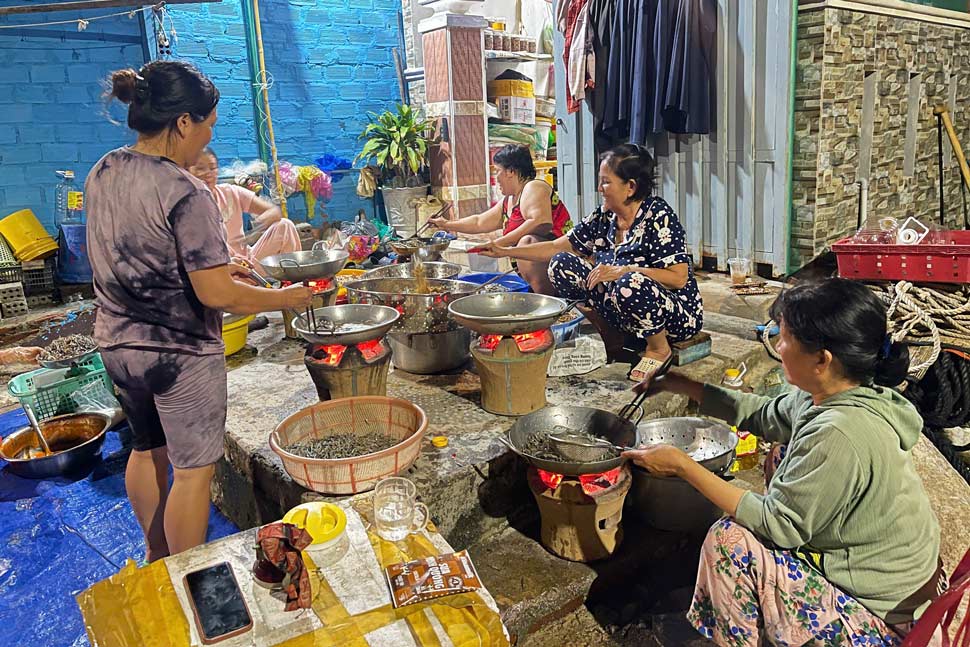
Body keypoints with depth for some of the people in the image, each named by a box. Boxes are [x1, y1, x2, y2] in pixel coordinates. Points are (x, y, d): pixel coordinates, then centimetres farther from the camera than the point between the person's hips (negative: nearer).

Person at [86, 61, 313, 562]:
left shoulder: (102, 173, 2)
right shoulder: (185, 193, -24)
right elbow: (217, 295, -25)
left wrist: (216, 261, 16)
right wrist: (285, 299, -11)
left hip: (117, 342, 8)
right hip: (179, 354, -8)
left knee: (146, 449, 25)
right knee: (193, 470, 8)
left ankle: (155, 554, 46)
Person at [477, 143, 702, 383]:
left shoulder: (658, 215, -16)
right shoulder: (603, 217, 2)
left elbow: (679, 277, -23)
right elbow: (557, 247, 7)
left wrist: (623, 271, -29)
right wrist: (505, 251, 1)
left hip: (678, 314, -6)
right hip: (625, 317, 6)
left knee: (630, 284, -40)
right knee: (562, 264, -6)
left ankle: (659, 349, -8)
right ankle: (612, 342, 3)